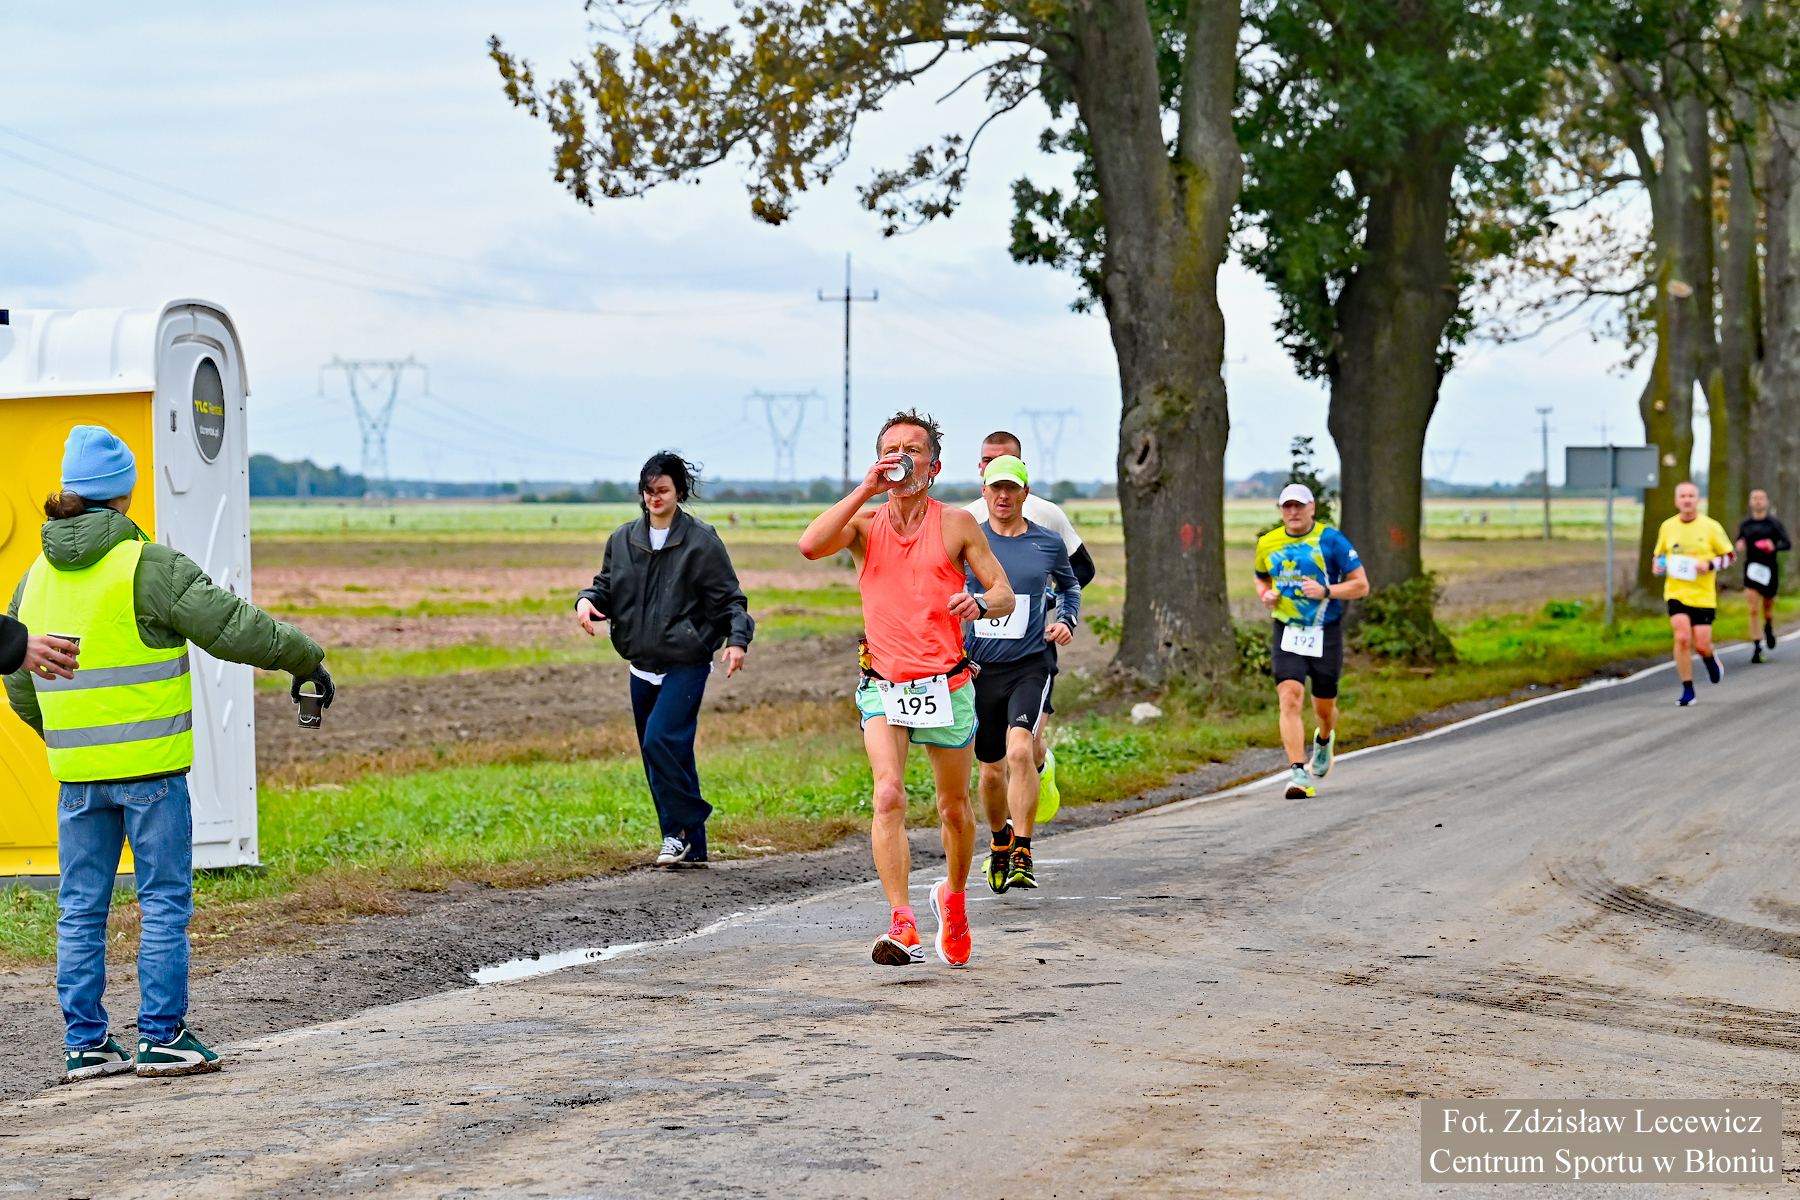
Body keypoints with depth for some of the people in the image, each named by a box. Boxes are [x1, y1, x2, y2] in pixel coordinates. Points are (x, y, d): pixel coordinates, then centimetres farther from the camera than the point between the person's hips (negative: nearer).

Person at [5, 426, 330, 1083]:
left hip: (78, 773, 6)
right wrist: (305, 659, 1)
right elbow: (232, 626, -12)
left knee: (82, 907, 9)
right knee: (164, 899, 3)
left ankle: (85, 1042, 11)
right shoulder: (146, 566, -11)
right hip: (152, 766, -6)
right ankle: (162, 1036, 4)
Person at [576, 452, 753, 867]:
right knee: (665, 755, 8)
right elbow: (606, 586, 17)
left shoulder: (701, 540, -5)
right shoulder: (623, 540, 8)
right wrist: (587, 600, -6)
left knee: (661, 740, -22)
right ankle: (690, 847, 16)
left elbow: (728, 598, -4)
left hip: (686, 666, -6)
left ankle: (683, 828, -8)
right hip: (643, 669, 6)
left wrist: (737, 638, -19)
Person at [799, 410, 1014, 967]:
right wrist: (865, 488, -13)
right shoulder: (865, 523, 5)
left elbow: (1004, 593, 4)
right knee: (889, 796, -20)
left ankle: (953, 897, 42)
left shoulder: (957, 524, 3)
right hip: (884, 687, -1)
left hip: (947, 686, 1)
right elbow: (810, 545, -15)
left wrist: (978, 602, -20)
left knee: (954, 808, 13)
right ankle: (903, 927, -28)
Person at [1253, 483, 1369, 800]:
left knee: (1324, 707, 11)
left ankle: (1325, 740, 47)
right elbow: (1261, 578, 25)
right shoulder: (1267, 544, 5)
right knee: (1290, 699, -18)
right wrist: (1265, 594, 1)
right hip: (1287, 634, 1)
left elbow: (1361, 585, -5)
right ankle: (1299, 773, -21)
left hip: (1326, 634, -1)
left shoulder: (1331, 540, -6)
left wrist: (1326, 591, -20)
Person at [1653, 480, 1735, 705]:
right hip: (1676, 592, 1)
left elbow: (1729, 556, 4)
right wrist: (1658, 566, -3)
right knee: (1682, 638, -16)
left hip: (1703, 594, -1)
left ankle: (1710, 660, 35)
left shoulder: (1711, 527, -2)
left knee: (1701, 644, -5)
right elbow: (1659, 554, 20)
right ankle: (1687, 690, -4)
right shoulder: (1667, 527, 5)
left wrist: (1709, 564, -14)